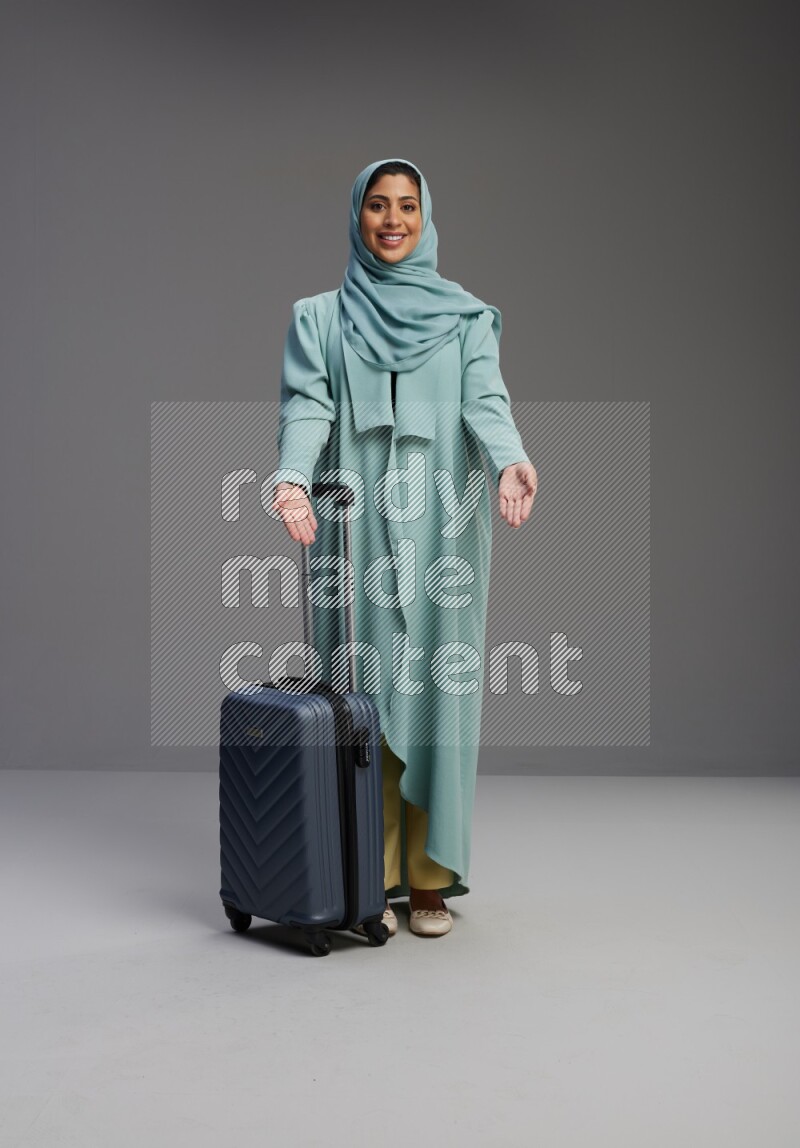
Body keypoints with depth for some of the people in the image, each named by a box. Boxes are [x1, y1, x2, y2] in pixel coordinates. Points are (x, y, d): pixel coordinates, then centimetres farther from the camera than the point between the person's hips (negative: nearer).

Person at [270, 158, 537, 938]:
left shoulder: (466, 316, 13)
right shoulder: (318, 317, 12)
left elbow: (486, 403, -2)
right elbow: (307, 406, -2)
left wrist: (511, 461, -24)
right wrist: (292, 477, -23)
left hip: (440, 528, 0)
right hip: (354, 526, 0)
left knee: (435, 694, -1)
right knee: (361, 694, -1)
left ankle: (430, 880, 8)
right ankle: (369, 880, 8)